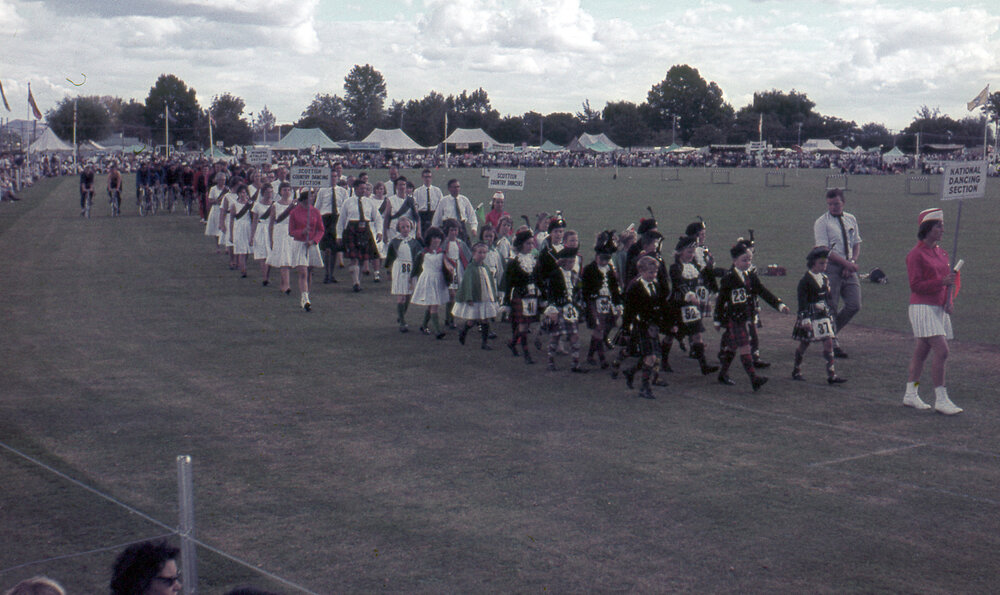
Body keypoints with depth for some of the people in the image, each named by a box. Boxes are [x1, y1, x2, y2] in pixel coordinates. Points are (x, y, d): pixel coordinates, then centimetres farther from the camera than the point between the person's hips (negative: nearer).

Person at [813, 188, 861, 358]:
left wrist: (852, 262, -3)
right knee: (831, 308, -3)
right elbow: (824, 250, -12)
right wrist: (846, 262, -19)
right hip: (831, 268, -5)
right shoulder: (821, 223, -4)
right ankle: (832, 344, 7)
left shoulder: (851, 220, 14)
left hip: (848, 268, 5)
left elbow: (856, 245, 16)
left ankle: (831, 330, 21)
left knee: (854, 305, -1)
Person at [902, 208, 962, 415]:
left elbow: (948, 280, 20)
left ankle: (910, 395, 19)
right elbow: (916, 285, -14)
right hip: (922, 308, -8)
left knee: (921, 352, 11)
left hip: (939, 309, 8)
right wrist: (942, 281, -23)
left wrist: (950, 301, 3)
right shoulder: (915, 254, -10)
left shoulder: (941, 253, 14)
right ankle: (941, 400, -12)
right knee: (941, 351, -15)